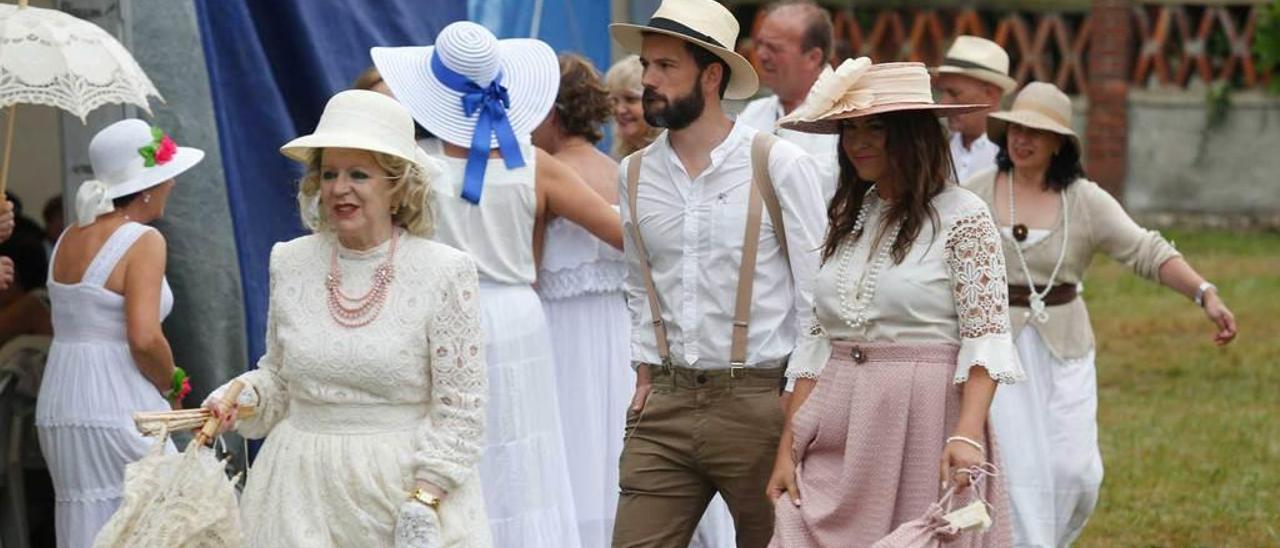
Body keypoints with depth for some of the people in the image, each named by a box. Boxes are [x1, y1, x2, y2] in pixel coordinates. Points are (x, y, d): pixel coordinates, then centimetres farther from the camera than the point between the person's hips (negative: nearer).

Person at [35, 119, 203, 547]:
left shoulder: (68, 239, 12)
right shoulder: (143, 241, -11)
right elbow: (145, 338, -19)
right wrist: (169, 384, -3)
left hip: (59, 407, 8)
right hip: (116, 409, -8)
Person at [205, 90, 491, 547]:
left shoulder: (444, 272, -7)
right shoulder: (290, 264, 5)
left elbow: (461, 411, -6)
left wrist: (423, 500, -14)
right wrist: (241, 399, -2)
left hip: (407, 484, -3)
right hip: (301, 492, 3)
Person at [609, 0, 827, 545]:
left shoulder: (780, 166, -6)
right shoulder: (635, 174, 9)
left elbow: (816, 293, -5)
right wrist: (646, 374, 13)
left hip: (759, 402, -4)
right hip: (666, 406, 4)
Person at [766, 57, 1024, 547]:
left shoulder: (961, 217, -4)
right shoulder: (847, 218, 14)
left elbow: (986, 339, -10)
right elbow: (818, 341, 15)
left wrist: (967, 434, -25)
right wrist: (787, 449, 7)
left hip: (924, 425, -5)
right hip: (839, 440, 5)